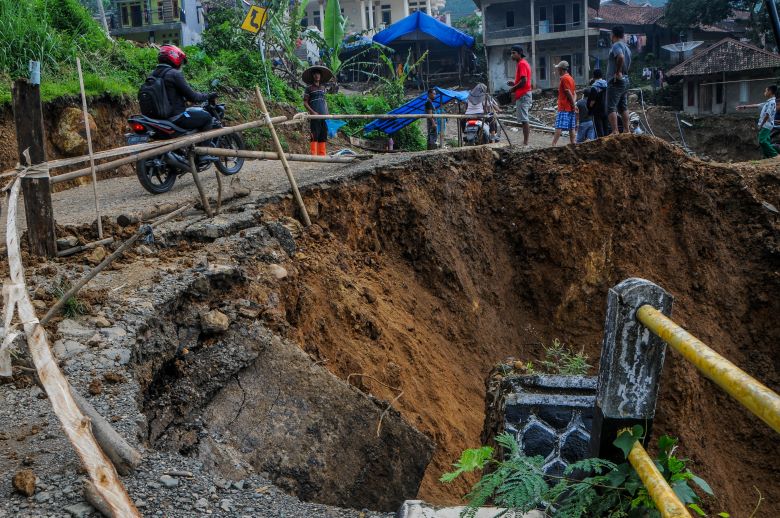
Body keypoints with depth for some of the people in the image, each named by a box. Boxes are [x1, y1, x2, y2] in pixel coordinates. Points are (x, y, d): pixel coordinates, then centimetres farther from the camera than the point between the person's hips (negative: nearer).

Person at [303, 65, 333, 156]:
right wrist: (312, 112, -16)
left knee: (323, 136, 4)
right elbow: (305, 103, -2)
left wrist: (327, 113, 11)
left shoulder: (323, 88, 19)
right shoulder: (309, 88, 3)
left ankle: (322, 155, 7)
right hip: (314, 116, -5)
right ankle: (313, 155, -11)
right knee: (315, 136, -10)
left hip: (324, 115, 5)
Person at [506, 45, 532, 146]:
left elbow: (524, 81, -21)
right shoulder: (523, 63, 19)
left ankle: (525, 143, -11)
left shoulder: (522, 64, -12)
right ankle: (525, 142, 13)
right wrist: (514, 83, 13)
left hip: (523, 95, -11)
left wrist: (513, 88, -11)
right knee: (525, 119, 11)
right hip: (523, 94, 11)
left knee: (524, 120, -10)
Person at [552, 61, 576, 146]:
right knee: (571, 128, 8)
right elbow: (574, 94, 15)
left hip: (563, 108, -9)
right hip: (570, 108, 9)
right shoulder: (570, 78, 16)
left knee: (558, 127, -15)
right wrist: (573, 102, 3)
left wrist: (573, 104, -11)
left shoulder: (564, 78, -12)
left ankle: (553, 144, -20)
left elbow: (569, 93, -17)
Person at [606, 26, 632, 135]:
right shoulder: (626, 47, 17)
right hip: (625, 79, 9)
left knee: (611, 108, -8)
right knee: (623, 107, 14)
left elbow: (620, 57, -31)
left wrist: (618, 72, -23)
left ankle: (615, 132, -15)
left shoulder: (616, 45, -11)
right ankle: (626, 130, 15)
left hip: (615, 81, -9)